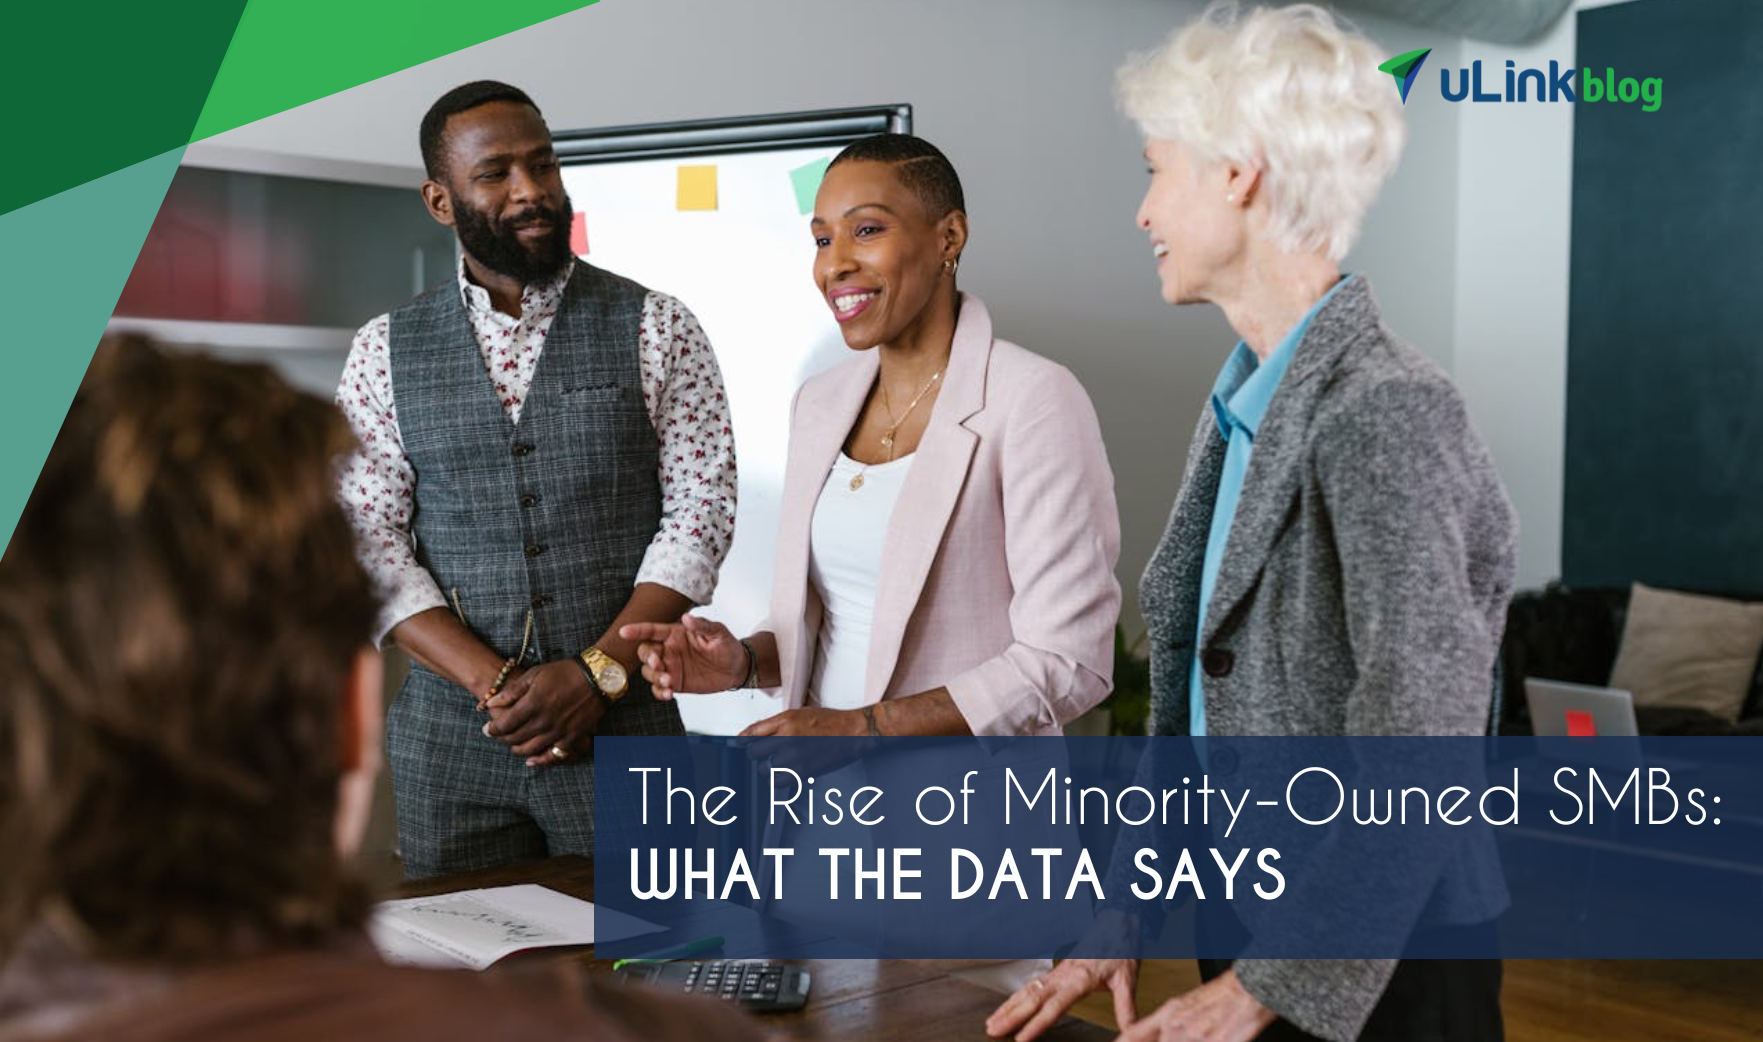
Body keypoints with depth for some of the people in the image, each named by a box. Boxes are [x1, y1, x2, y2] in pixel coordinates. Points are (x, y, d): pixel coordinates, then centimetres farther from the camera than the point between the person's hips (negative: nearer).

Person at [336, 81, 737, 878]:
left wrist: (596, 673, -14)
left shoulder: (655, 329, 1)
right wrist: (493, 683, -12)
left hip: (621, 724, -1)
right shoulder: (385, 350, 6)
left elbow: (699, 512, -4)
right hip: (448, 732, 2)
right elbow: (369, 543, 0)